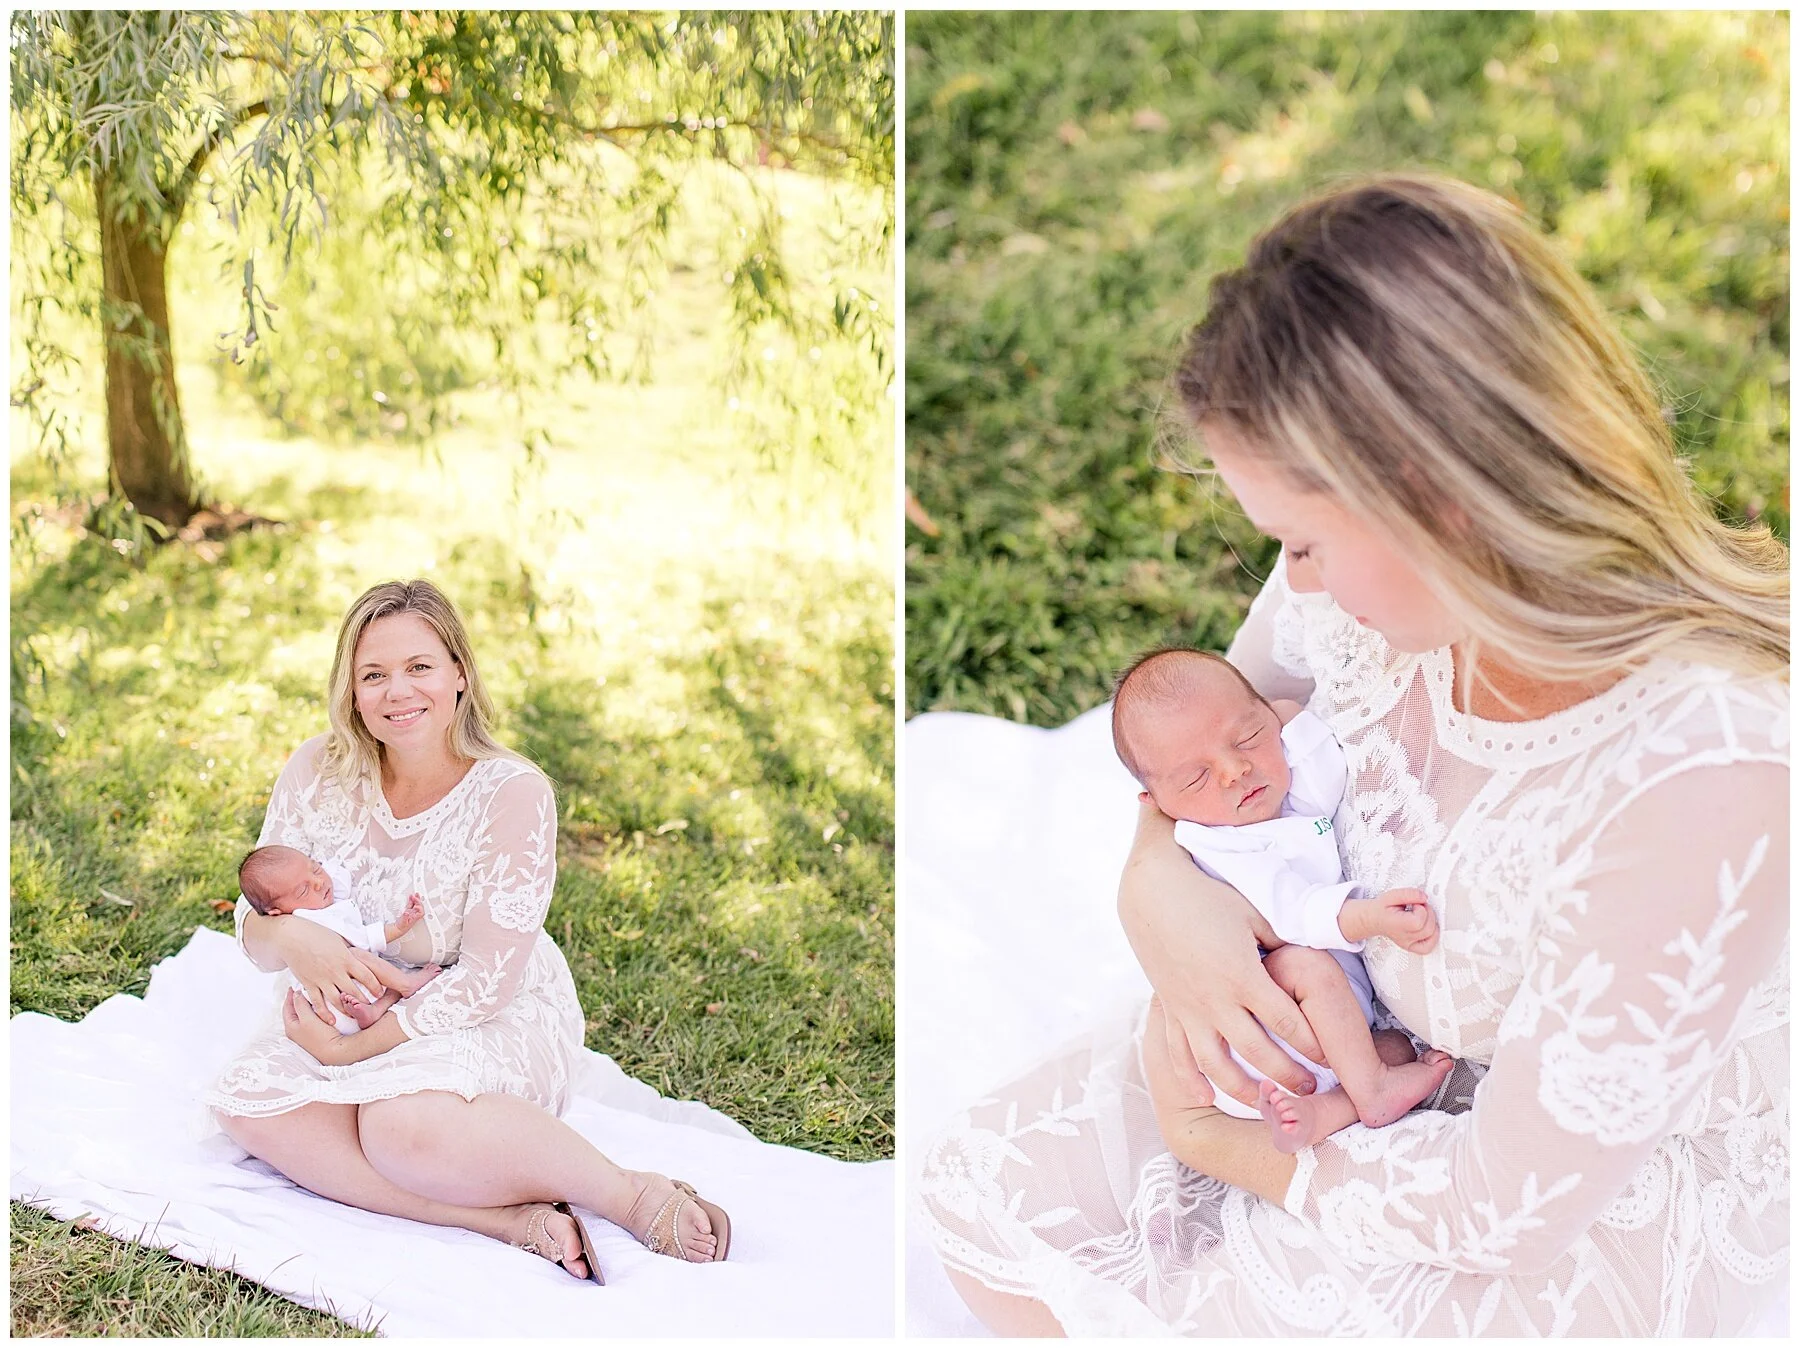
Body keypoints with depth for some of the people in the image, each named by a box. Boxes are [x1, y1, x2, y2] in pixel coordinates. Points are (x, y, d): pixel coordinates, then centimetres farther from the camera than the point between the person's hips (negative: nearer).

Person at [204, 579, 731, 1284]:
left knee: (403, 1121, -36)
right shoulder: (318, 772, -6)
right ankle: (512, 1221, -28)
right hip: (353, 1009, 6)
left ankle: (634, 1196, -22)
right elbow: (255, 923, -2)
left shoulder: (513, 794, -18)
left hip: (497, 1023, -5)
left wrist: (351, 1049, -23)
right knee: (246, 1099, -25)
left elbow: (486, 981, -19)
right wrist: (292, 939, -26)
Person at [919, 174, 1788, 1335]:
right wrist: (1156, 877, -18)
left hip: (1612, 1198, -6)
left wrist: (1220, 1148, -13)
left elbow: (1514, 1203, -27)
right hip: (1364, 1038, 6)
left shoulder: (1707, 779, -37)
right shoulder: (1387, 556, -19)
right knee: (983, 1189, 0)